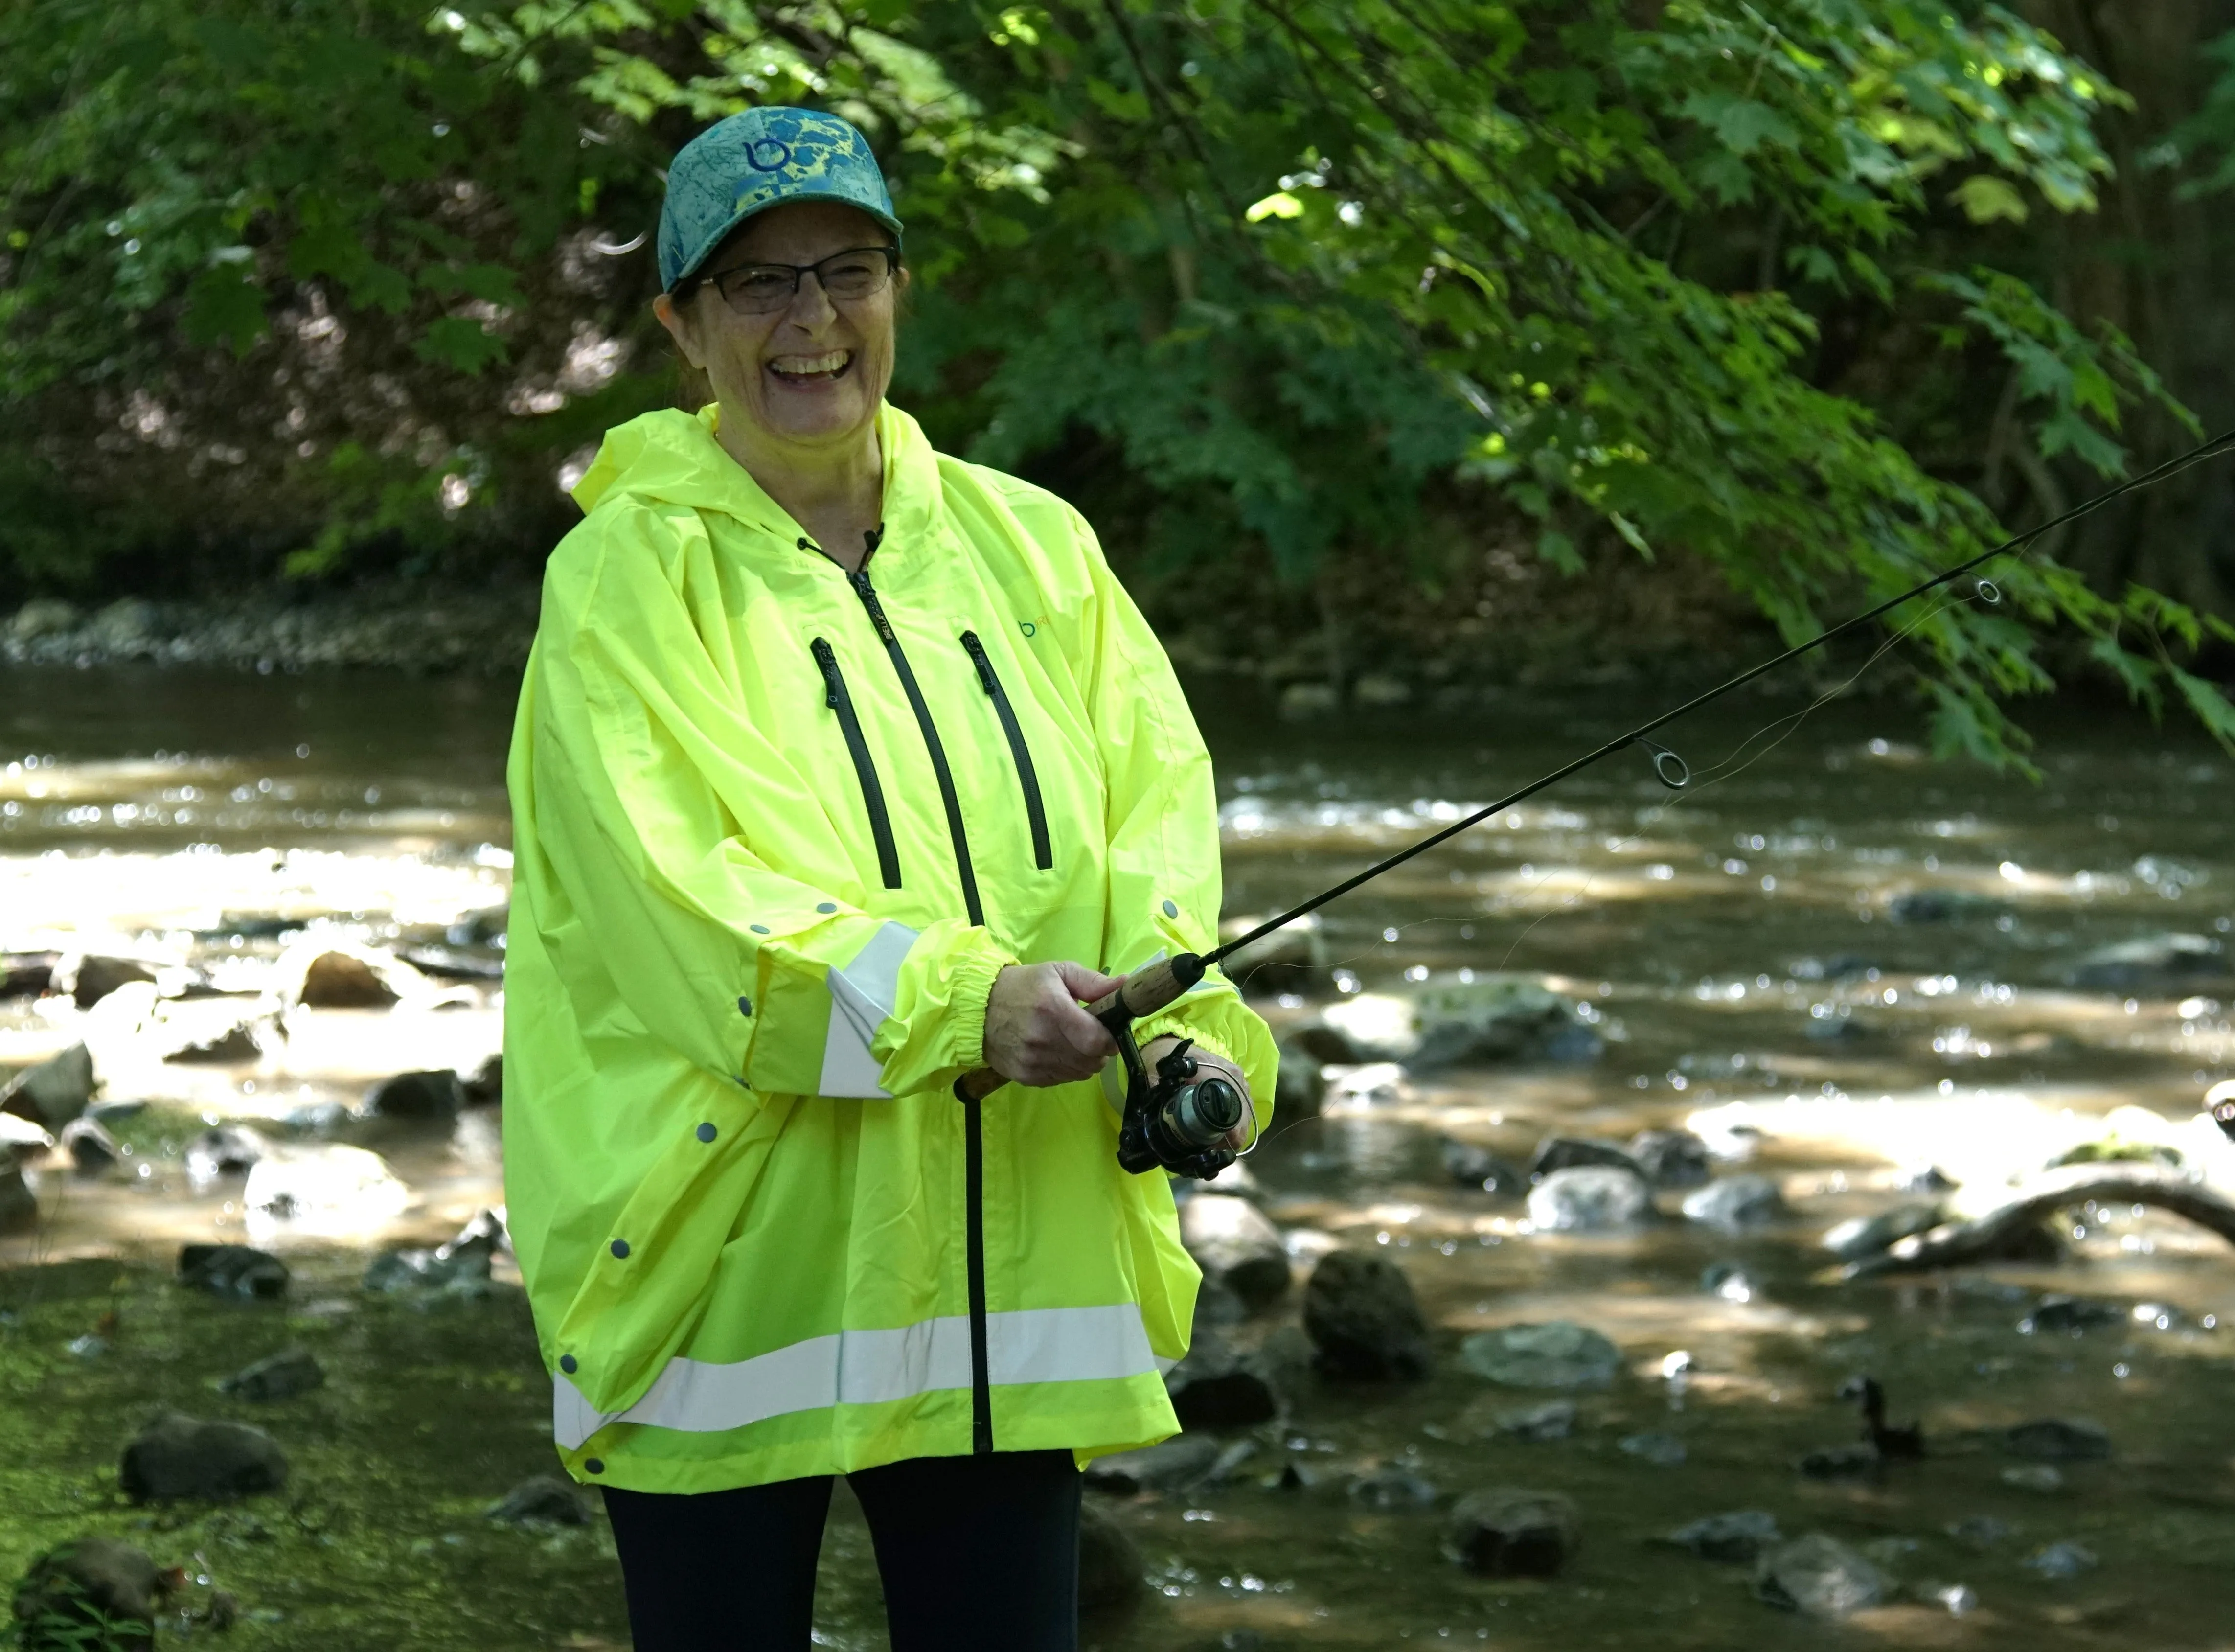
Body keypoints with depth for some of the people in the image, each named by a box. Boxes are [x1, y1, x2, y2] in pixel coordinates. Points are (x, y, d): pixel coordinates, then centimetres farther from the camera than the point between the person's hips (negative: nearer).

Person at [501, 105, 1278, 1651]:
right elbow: (684, 902, -17)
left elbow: (1154, 817, 1)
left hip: (1009, 1260, 4)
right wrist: (962, 999, -29)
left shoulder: (1029, 547, 9)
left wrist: (1189, 1031, -19)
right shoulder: (627, 578, -5)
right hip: (724, 1265, -4)